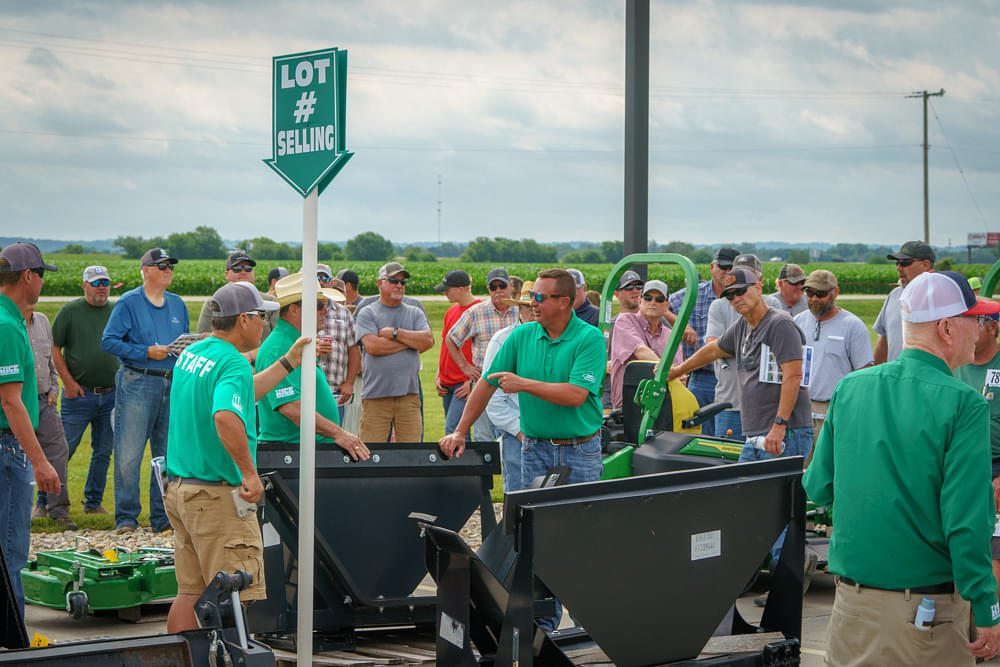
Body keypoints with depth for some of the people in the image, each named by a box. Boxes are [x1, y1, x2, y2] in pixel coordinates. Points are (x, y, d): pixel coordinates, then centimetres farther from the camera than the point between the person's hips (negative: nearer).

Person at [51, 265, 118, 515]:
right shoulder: (70, 311, 0)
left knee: (103, 452, 9)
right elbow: (54, 349, -1)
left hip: (111, 394, 4)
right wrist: (68, 382, -9)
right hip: (79, 393, -4)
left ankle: (94, 502, 20)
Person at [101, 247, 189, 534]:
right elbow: (109, 341, -7)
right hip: (136, 383, -5)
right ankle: (126, 517, 1)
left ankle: (162, 518, 14)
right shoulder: (128, 303, -2)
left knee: (168, 453, 7)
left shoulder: (178, 304, 15)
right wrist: (147, 353, -14)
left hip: (172, 384, 5)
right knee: (129, 453, -7)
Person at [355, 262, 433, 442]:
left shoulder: (415, 314, 16)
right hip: (375, 395, -3)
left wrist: (395, 333, -5)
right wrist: (411, 341, -1)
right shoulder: (367, 314, 5)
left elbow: (428, 341, -1)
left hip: (409, 395, 3)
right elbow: (372, 346, -11)